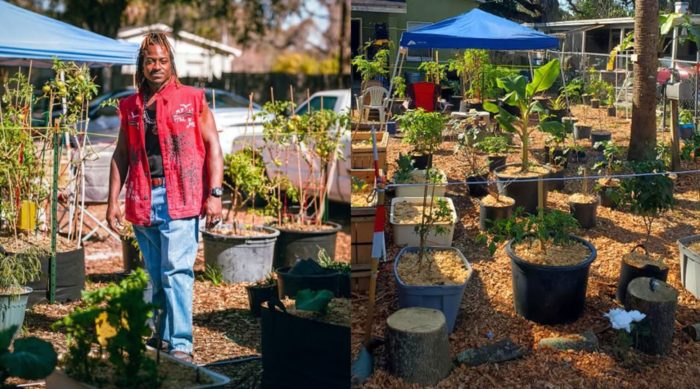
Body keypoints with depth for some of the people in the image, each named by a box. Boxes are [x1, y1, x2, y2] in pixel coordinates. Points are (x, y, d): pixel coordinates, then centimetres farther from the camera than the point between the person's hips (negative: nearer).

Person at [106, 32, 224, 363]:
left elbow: (212, 146, -1)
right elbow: (121, 155, 17)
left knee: (176, 271, -10)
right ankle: (162, 334, 26)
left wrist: (214, 194, -10)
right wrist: (113, 200, 10)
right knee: (156, 275, 13)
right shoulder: (130, 107, 14)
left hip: (180, 199, -4)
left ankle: (180, 344, -6)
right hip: (143, 200, 4)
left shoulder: (192, 100, 3)